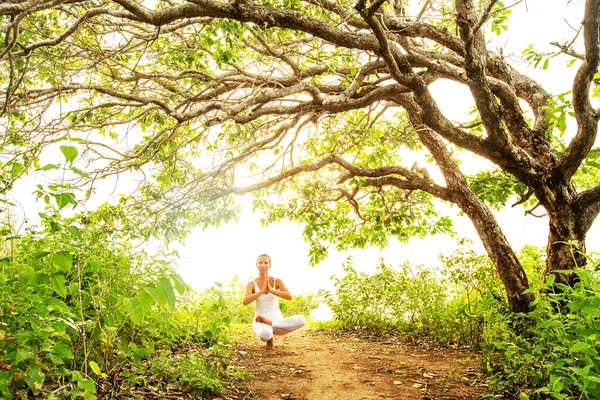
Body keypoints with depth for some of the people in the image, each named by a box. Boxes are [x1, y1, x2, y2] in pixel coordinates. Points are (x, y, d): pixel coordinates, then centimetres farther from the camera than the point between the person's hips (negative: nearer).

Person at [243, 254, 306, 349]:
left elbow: (289, 296, -12)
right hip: (260, 322, -3)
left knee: (302, 319, -29)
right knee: (265, 333, -43)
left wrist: (271, 290, -22)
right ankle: (270, 339, -5)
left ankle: (268, 323, -17)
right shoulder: (251, 284, 1)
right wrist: (262, 291, -24)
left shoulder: (277, 281, 4)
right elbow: (245, 301, -18)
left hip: (277, 320, 3)